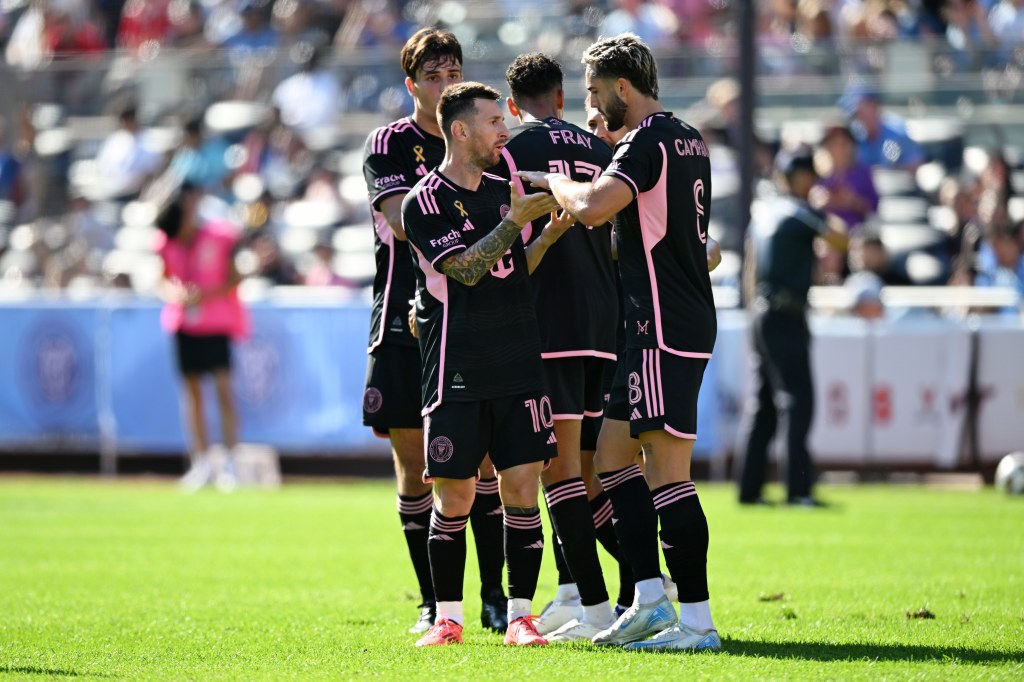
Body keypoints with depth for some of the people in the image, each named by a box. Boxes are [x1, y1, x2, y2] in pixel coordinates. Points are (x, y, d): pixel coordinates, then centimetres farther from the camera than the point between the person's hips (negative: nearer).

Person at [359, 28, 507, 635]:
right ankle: (432, 602, 7)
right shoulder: (390, 145, 1)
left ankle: (494, 596, 4)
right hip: (407, 324, -2)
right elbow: (403, 220, -14)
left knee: (486, 458, -2)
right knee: (414, 464, -1)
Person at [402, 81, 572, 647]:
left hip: (519, 366, 5)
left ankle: (519, 616, 5)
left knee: (521, 489, -1)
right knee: (454, 498, -1)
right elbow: (466, 269, -15)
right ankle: (447, 617, 11)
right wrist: (514, 221, -15)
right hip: (457, 374, -5)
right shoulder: (425, 202, -5)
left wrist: (551, 231, 5)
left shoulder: (505, 190, 14)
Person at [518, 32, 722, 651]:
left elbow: (593, 208, -28)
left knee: (669, 472, -9)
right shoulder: (690, 141, 15)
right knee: (613, 453, 14)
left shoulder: (647, 141, -14)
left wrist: (551, 181, -8)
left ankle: (697, 621, -9)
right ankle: (650, 599, 10)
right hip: (689, 317, 10)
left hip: (665, 329, -10)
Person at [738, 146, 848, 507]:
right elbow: (840, 240, -15)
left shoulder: (762, 216, 16)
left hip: (761, 315, 9)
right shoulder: (801, 212, -9)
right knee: (798, 400, -10)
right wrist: (834, 219, 5)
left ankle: (750, 488, 11)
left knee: (763, 403, 11)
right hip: (786, 315, -8)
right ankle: (798, 488, -16)